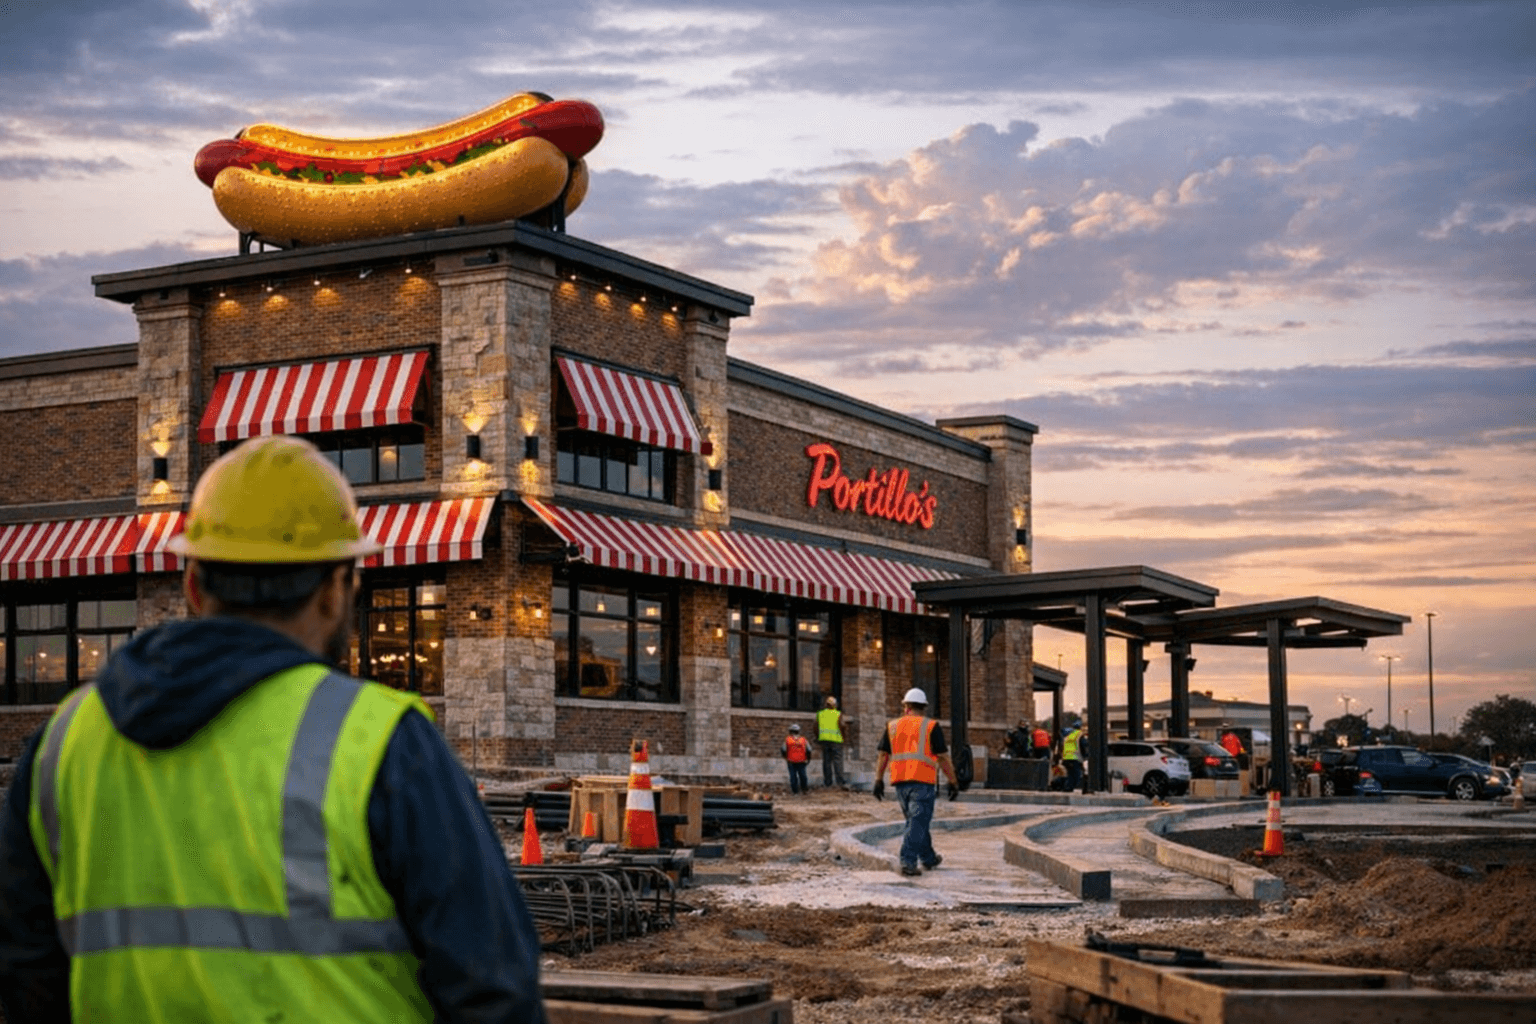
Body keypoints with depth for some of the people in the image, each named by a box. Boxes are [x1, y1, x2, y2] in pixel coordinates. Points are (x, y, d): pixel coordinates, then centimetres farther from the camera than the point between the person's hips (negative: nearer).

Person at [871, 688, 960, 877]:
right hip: (922, 781, -4)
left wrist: (879, 780, 12)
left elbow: (883, 755, 8)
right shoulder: (931, 727, 0)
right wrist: (954, 782, 2)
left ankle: (928, 858, 30)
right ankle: (908, 862, -16)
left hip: (900, 781, 4)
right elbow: (943, 757, -3)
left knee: (915, 820, 18)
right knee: (918, 822, -5)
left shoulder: (893, 726, 11)